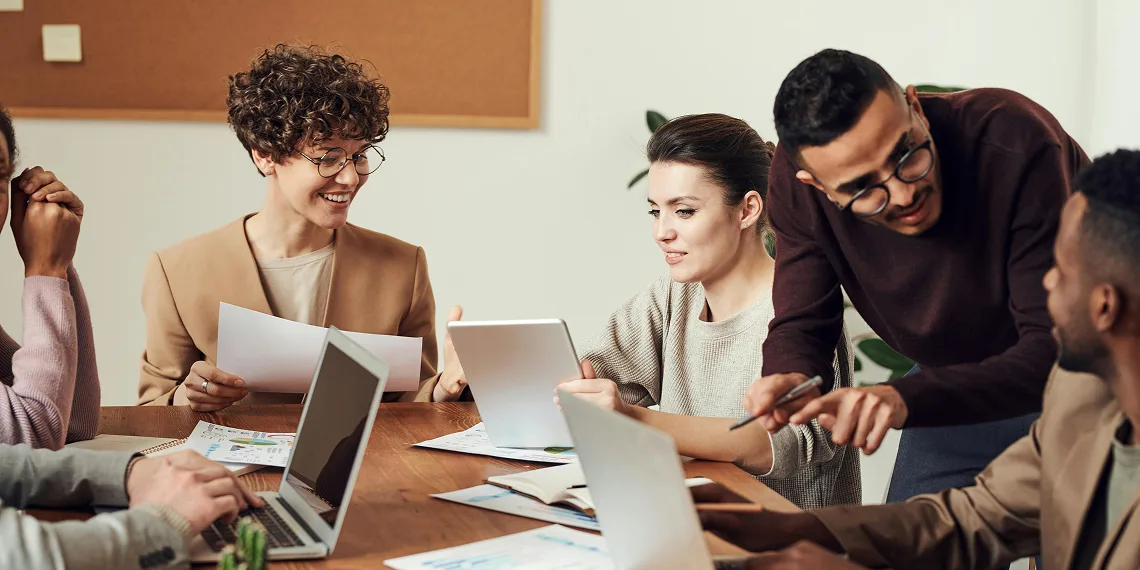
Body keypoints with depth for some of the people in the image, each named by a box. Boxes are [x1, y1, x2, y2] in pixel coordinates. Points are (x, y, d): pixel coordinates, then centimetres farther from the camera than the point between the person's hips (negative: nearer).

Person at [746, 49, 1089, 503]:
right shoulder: (796, 183, -22)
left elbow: (1059, 350, -37)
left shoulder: (1015, 143, -37)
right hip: (962, 388, 4)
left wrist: (904, 399, -50)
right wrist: (789, 379, -37)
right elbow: (801, 325, -12)